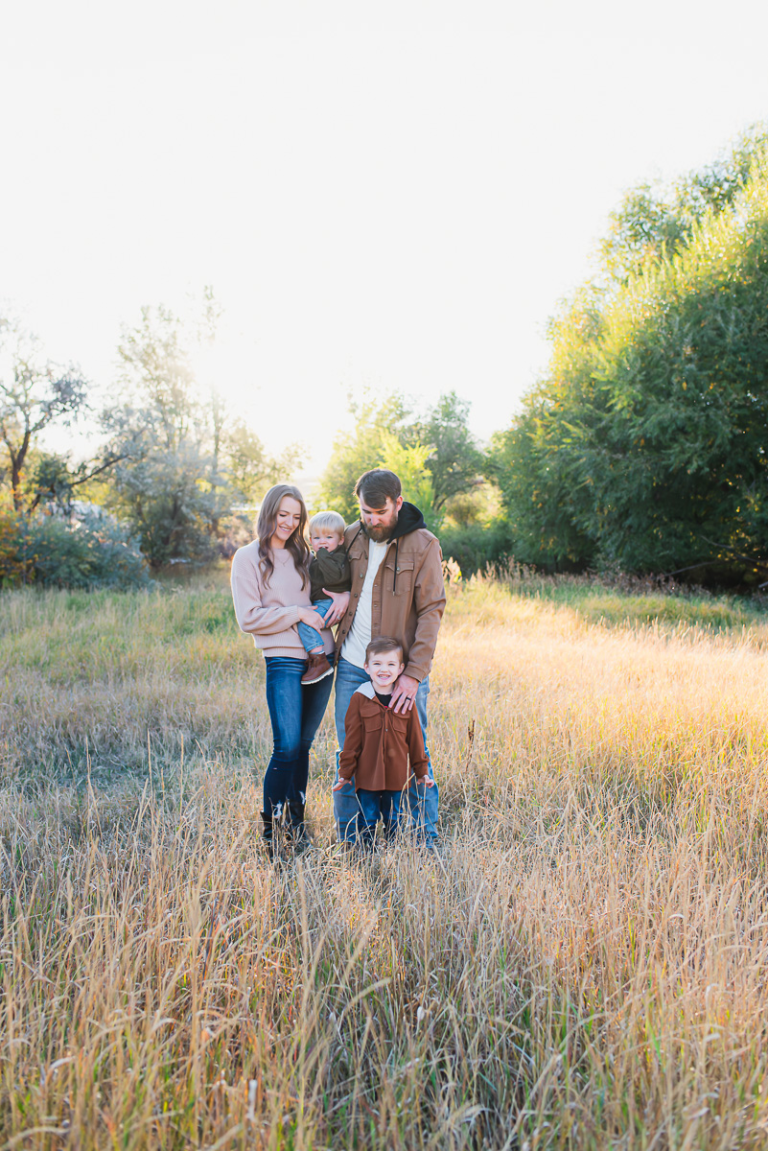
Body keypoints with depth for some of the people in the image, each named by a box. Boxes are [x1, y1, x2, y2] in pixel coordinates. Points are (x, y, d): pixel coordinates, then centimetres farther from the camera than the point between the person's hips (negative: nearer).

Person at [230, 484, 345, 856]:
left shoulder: (303, 554, 15)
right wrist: (296, 613, -12)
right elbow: (248, 618, -7)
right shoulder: (248, 558, 0)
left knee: (303, 744, 9)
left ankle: (296, 819, 21)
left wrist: (339, 602, 3)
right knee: (287, 746, -11)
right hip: (284, 661, -5)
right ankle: (269, 829, 3)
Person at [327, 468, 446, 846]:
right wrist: (339, 595, -2)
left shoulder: (423, 545, -9)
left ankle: (427, 841, 21)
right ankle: (349, 843, 24)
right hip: (352, 666, 4)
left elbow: (431, 613, -12)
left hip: (403, 670, -4)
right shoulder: (351, 536, 5)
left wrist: (414, 674, -20)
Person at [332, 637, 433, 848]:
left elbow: (415, 738, 7)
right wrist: (345, 772, -1)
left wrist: (421, 771, 10)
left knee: (393, 819, 14)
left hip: (397, 776, 2)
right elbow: (351, 739, -2)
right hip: (367, 775, -2)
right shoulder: (360, 699, -6)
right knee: (368, 819, 7)